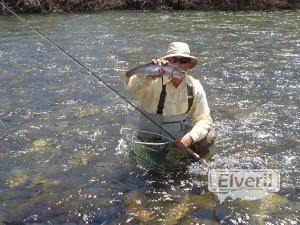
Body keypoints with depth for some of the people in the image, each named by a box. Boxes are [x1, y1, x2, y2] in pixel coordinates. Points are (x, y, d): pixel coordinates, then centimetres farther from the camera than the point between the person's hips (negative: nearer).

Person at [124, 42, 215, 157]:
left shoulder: (195, 86, -6)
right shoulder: (154, 82, -18)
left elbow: (204, 119, -6)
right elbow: (132, 88, -39)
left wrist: (190, 136, -24)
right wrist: (149, 74, -59)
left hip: (179, 136, 3)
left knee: (208, 138, -13)